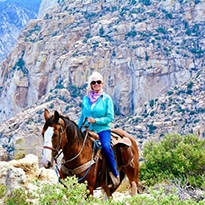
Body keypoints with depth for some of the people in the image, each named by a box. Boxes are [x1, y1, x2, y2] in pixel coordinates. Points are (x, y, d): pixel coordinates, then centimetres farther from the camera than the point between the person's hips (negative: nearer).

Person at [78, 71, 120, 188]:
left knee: (106, 147, -31)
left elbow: (110, 117, -4)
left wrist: (95, 120, -15)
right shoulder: (86, 99, 12)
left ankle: (115, 173, -14)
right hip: (87, 130, 4)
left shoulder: (107, 99, 2)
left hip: (102, 129, -3)